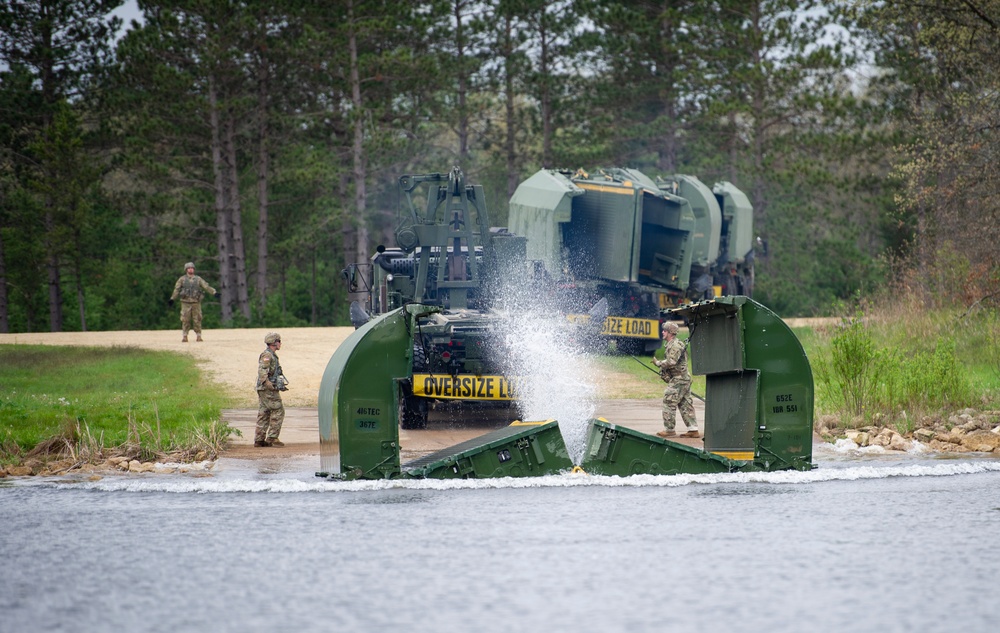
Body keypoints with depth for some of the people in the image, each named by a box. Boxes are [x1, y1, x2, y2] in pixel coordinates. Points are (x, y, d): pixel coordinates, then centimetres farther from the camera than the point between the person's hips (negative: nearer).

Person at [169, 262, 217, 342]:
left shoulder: (198, 279, 11)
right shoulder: (182, 279, 8)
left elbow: (206, 287, 6)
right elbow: (176, 289, 5)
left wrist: (214, 293, -5)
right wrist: (172, 299, -3)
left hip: (196, 302, 1)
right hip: (185, 302, -1)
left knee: (197, 320, 0)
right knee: (185, 320, -2)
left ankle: (198, 336, 4)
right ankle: (185, 336, 4)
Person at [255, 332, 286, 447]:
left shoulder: (272, 355, 19)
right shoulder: (266, 355, -12)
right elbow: (262, 372, -22)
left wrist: (281, 385, 19)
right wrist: (271, 386, -25)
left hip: (268, 389, 10)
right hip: (268, 390, -10)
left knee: (264, 414, 8)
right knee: (278, 411, -9)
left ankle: (259, 439, 8)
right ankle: (272, 438, -10)